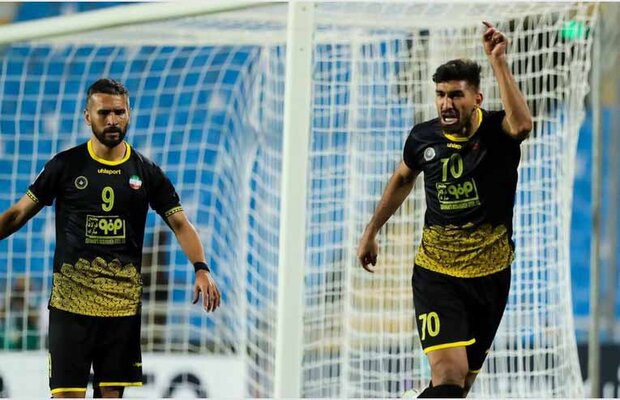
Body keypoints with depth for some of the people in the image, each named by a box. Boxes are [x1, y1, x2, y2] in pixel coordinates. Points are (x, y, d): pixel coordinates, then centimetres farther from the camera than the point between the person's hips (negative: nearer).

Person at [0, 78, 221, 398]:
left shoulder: (146, 172, 7)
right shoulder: (65, 165, 2)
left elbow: (180, 223, 5)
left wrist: (201, 268, -11)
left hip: (123, 304, 2)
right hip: (71, 301, -2)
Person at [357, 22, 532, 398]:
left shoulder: (496, 131, -10)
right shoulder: (423, 137, -3)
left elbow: (521, 124, -37)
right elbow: (403, 179, 20)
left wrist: (498, 61, -36)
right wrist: (371, 232, 24)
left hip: (489, 274, 0)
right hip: (435, 272, 0)